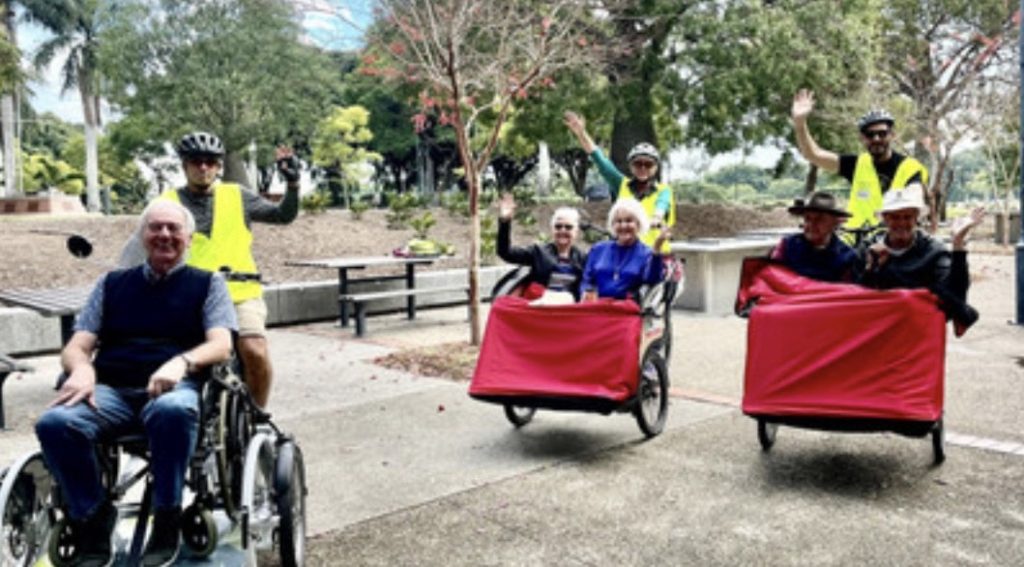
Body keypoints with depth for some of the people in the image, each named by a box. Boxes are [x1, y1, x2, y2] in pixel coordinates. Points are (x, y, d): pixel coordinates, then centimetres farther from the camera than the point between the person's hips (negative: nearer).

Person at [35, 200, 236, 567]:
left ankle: (166, 524, -22)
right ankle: (92, 522, -10)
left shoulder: (207, 284, 15)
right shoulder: (112, 284, 23)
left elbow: (221, 346, 0)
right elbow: (77, 346, 15)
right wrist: (81, 369, -11)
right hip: (111, 389, 3)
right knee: (54, 422, -29)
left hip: (175, 386, -2)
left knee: (172, 411, -39)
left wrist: (181, 362, -22)